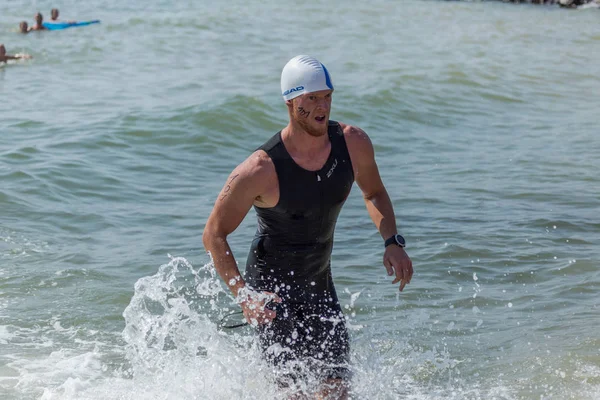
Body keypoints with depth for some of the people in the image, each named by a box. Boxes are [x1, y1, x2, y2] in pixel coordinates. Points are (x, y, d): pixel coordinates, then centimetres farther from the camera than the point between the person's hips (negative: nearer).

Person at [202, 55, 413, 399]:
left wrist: (392, 242, -5)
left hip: (320, 284, 5)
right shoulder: (261, 170, -25)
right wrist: (243, 294, -26)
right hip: (271, 289, -5)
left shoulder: (354, 144, -11)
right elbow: (214, 234, -16)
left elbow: (374, 193, 10)